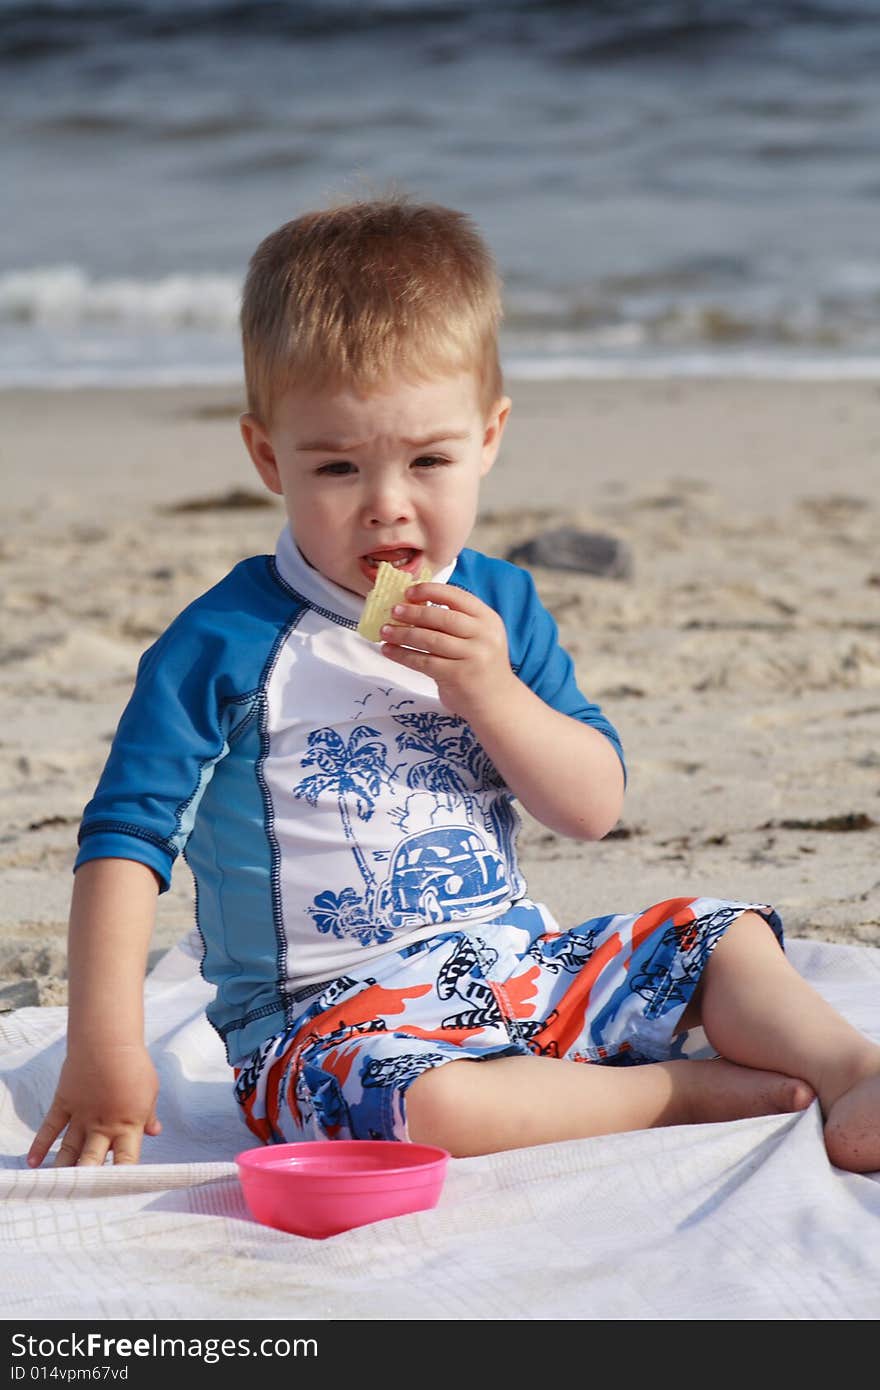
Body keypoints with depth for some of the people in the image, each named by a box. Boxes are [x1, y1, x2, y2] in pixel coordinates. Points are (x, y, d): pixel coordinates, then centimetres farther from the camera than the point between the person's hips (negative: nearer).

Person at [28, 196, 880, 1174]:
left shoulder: (498, 607, 6)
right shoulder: (226, 646, -11)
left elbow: (595, 807, 4)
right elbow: (127, 836, -12)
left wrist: (491, 693, -15)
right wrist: (106, 1043, -20)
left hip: (514, 966, 6)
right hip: (328, 1016, -6)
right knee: (430, 1103, -36)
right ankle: (683, 1090, -19)